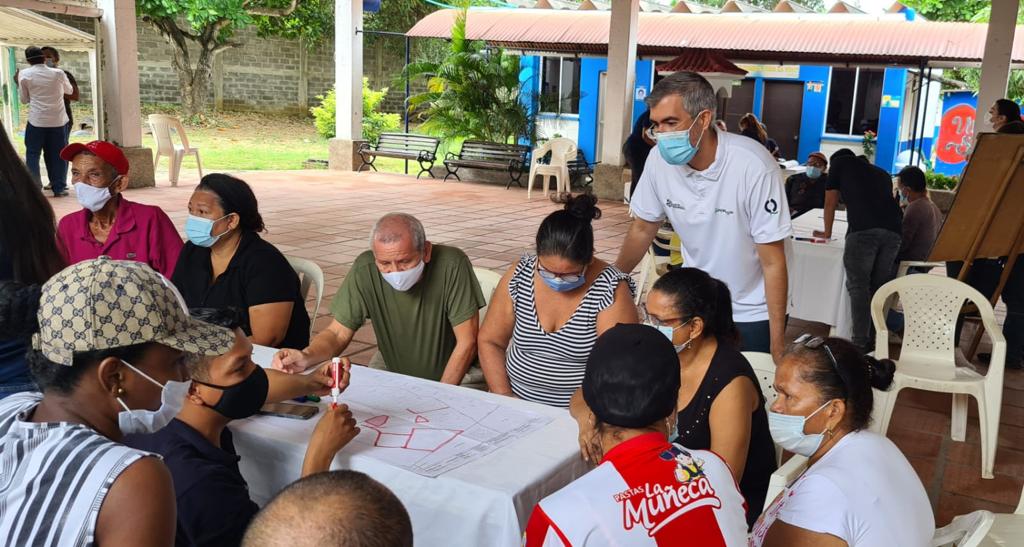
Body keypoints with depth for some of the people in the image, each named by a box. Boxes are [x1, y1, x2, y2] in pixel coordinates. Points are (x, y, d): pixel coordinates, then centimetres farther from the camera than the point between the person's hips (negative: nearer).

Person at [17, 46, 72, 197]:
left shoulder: (24, 74, -3)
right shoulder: (58, 73, 0)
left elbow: (24, 100, 5)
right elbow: (69, 91, 18)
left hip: (37, 121, -1)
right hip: (58, 120, 1)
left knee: (33, 154, 7)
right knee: (58, 155, 8)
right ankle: (59, 188, 8)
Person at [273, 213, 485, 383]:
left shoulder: (452, 265, -25)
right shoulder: (364, 270, -18)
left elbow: (466, 342, -20)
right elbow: (338, 333, -11)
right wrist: (307, 357, -32)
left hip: (454, 374, -1)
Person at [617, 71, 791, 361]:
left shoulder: (752, 166, -27)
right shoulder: (660, 158, -14)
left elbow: (773, 263, -20)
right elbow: (643, 229, 4)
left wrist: (777, 344, -18)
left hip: (753, 315, -4)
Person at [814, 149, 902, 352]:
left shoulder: (840, 163, 26)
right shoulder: (882, 173, 35)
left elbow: (830, 203, 30)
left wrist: (827, 232, 43)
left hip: (863, 230, -4)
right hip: (893, 230, 4)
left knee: (858, 286, -5)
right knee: (879, 286, 9)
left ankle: (861, 343, -14)